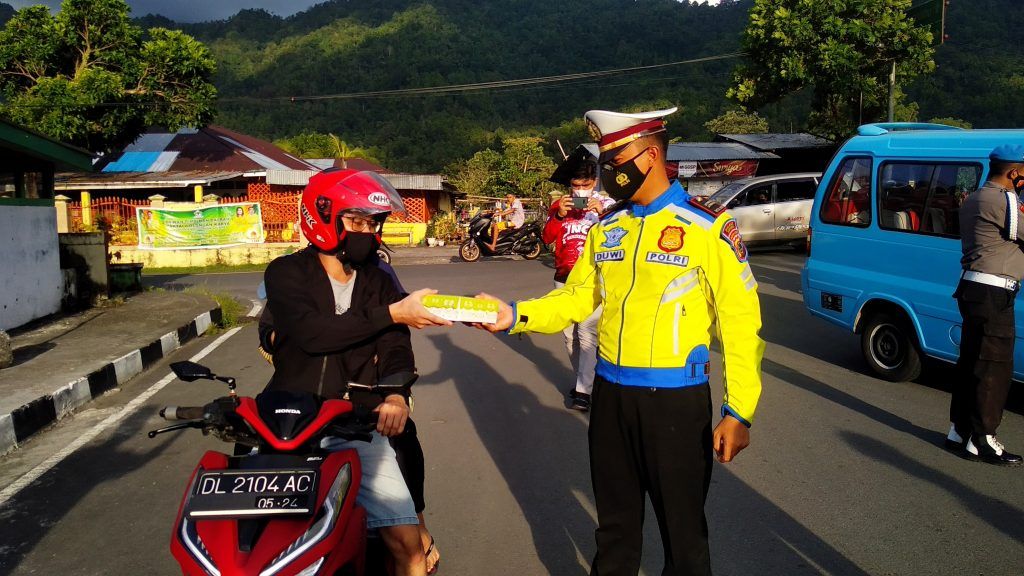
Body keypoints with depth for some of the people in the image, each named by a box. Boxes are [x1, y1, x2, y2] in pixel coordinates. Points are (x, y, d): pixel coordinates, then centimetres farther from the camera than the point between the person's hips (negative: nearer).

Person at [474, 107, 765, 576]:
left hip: (676, 398, -5)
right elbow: (576, 297, 7)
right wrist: (516, 316, -9)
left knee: (682, 527, 10)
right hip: (610, 393, 5)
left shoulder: (708, 227, -11)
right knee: (615, 521, 20)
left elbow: (740, 322, -11)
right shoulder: (605, 228, 6)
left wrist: (739, 411, -12)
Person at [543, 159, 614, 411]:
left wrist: (602, 213, -25)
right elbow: (546, 238, 0)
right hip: (564, 279, 4)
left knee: (588, 334, -13)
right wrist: (559, 215, -16)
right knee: (569, 335, 10)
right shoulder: (559, 205, 9)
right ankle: (583, 378, 26)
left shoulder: (606, 204, -1)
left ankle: (583, 391, -11)